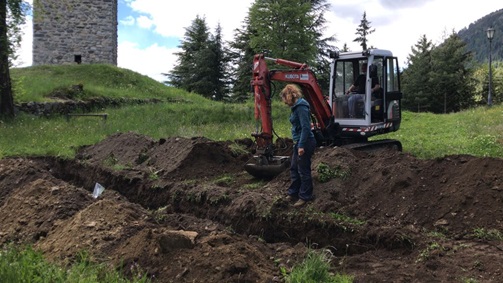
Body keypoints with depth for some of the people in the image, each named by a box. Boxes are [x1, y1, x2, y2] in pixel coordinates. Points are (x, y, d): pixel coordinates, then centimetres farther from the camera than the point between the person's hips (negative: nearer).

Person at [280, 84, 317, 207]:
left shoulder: (301, 107, -18)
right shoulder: (296, 107, 12)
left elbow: (305, 127, -22)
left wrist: (301, 145, -23)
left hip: (305, 143, -10)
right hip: (299, 143, 10)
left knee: (303, 170, 0)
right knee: (294, 168, 17)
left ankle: (305, 197, 12)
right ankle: (293, 193, 28)